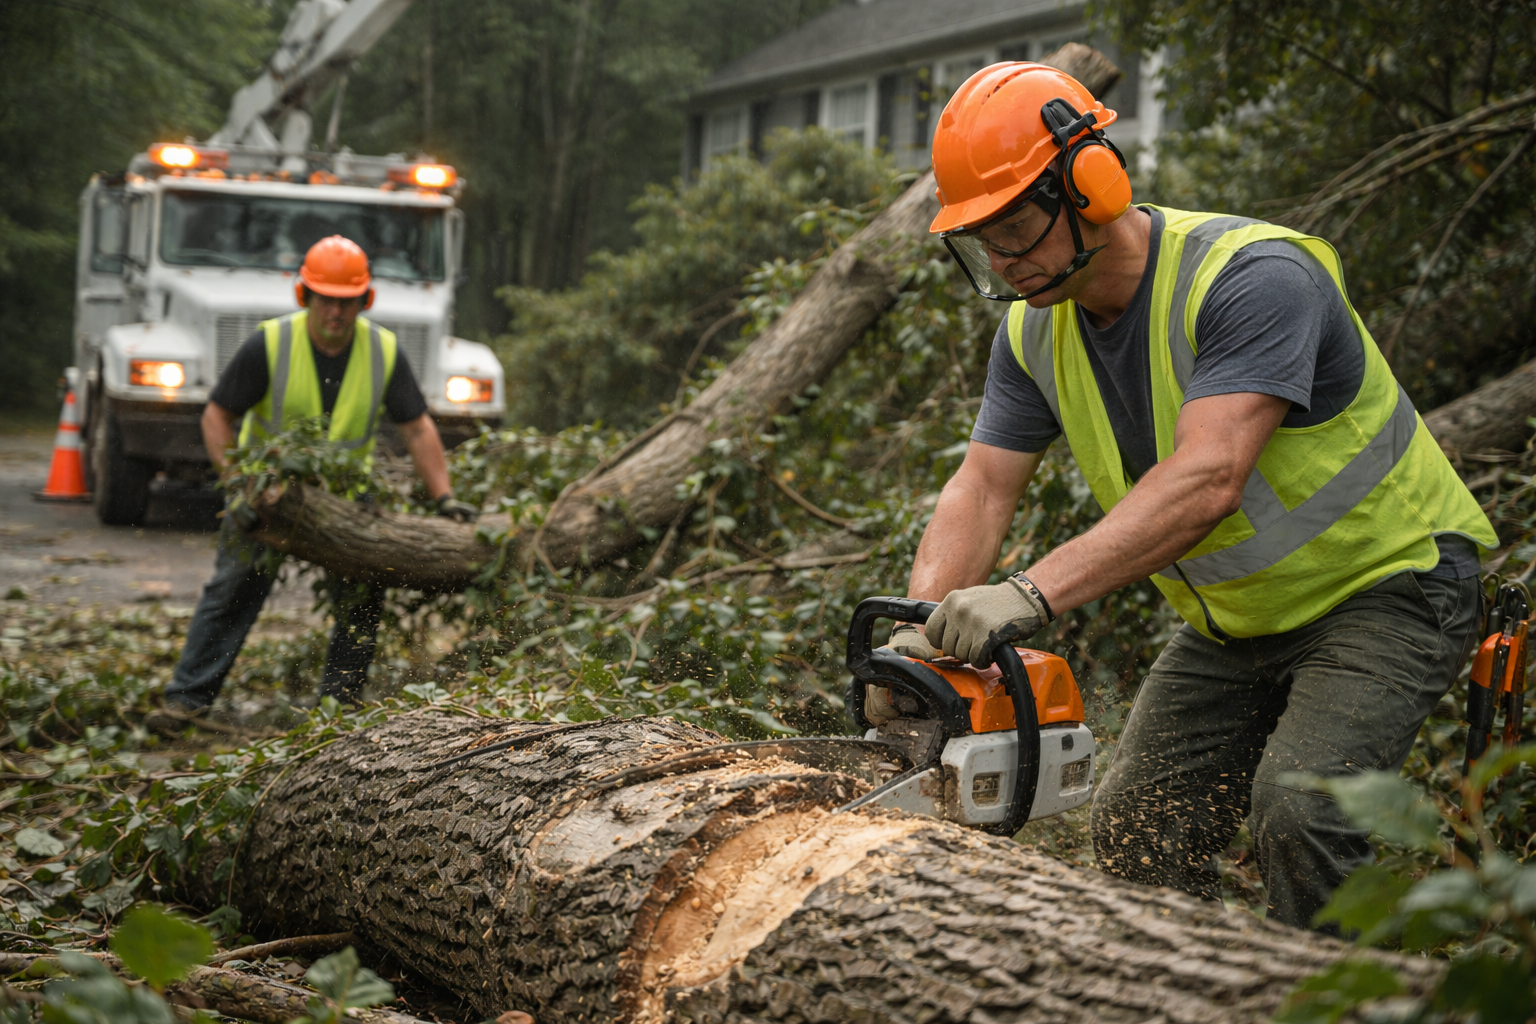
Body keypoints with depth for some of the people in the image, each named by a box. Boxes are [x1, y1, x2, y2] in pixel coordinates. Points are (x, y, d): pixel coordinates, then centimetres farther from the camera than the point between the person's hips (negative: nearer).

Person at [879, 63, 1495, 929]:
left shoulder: (1253, 277, -30)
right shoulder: (1037, 328, -4)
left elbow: (1208, 481, -41)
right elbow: (982, 490, -7)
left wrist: (1033, 594, -51)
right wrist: (925, 626, -27)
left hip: (1388, 588, -8)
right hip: (1234, 621, 8)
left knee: (1300, 809, -26)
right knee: (1134, 834, 2)